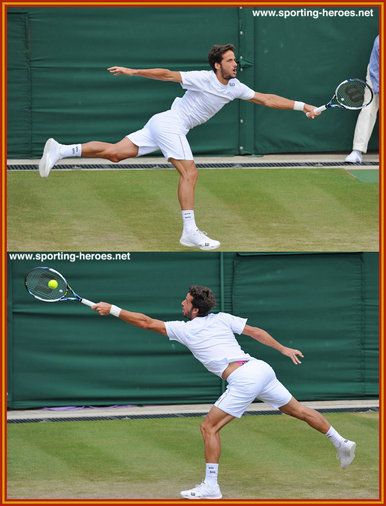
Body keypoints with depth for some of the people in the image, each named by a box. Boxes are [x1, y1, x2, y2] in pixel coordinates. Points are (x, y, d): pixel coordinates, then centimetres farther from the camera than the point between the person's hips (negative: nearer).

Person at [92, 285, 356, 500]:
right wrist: (283, 349, 24)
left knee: (210, 427, -1)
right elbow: (256, 332, 16)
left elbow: (147, 322, 5)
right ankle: (341, 442, 28)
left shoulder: (185, 330, 2)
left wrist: (113, 310, 10)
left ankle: (211, 486, -3)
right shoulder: (223, 319, 16)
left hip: (243, 379, -7)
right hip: (262, 369, 7)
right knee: (299, 410, 19)